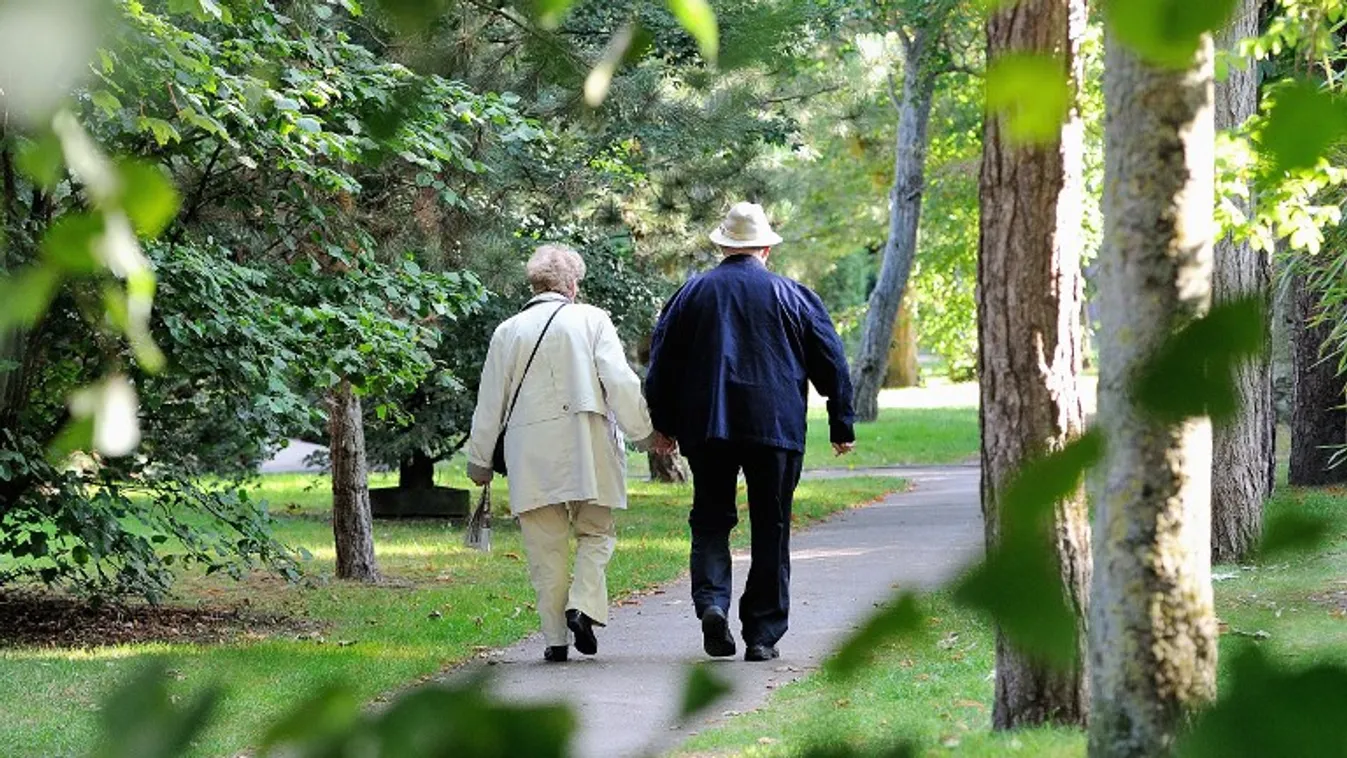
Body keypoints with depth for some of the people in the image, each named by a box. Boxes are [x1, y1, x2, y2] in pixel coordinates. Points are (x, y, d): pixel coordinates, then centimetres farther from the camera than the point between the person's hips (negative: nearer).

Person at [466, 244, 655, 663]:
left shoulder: (508, 332, 9)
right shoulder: (591, 320, 2)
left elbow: (490, 403, 12)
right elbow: (620, 381, -6)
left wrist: (479, 460, 19)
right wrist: (644, 431, 0)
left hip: (530, 453, 2)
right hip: (587, 446, -2)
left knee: (545, 547, 5)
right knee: (596, 533, 11)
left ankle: (556, 637, 2)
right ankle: (584, 605, -12)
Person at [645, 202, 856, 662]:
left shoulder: (692, 293, 6)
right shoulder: (791, 296, 4)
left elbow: (662, 361, 8)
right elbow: (831, 362, 6)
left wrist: (663, 424, 17)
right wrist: (841, 426, 12)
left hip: (706, 429, 1)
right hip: (776, 429, -1)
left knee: (710, 520, 9)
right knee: (770, 530, 5)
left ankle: (711, 601, -17)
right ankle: (762, 635, 4)